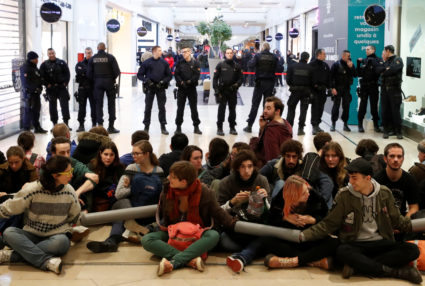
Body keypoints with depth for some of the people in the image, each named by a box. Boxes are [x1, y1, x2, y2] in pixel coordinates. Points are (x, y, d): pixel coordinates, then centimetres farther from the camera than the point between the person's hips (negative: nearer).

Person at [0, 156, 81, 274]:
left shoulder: (69, 192, -2)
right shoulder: (32, 190, -10)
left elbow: (74, 217, 15)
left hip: (56, 236, 0)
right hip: (32, 235, 0)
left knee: (61, 241, -37)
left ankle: (12, 255, -29)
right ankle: (47, 261, -42)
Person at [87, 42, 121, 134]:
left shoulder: (92, 59, 2)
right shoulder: (110, 57, -5)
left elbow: (89, 73, -1)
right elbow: (117, 71, -10)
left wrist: (94, 80, 15)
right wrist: (113, 78, 8)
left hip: (98, 83, 2)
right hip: (109, 82, -1)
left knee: (99, 104, 7)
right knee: (111, 104, 7)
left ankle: (100, 126, 4)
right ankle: (111, 127, 6)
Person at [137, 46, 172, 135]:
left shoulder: (164, 63, 3)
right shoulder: (147, 62, -1)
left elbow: (169, 75, 9)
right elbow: (139, 75, 3)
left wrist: (163, 81, -7)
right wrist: (146, 80, -12)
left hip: (160, 87, 1)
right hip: (150, 87, -1)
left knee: (162, 107, 4)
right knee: (148, 107, 3)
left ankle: (163, 126, 12)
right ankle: (146, 126, 13)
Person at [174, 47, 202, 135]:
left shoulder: (195, 63, 1)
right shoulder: (180, 63, 5)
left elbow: (197, 75, -6)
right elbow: (176, 74, -1)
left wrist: (190, 81, -19)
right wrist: (181, 82, -16)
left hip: (192, 88, -1)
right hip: (181, 88, 1)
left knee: (194, 108, 3)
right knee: (180, 108, 4)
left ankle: (196, 127, 10)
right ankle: (178, 127, 12)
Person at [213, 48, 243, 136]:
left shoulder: (237, 66, 8)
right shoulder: (220, 65, 2)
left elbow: (240, 78, 12)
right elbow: (215, 78, 1)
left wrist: (236, 85, -8)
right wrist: (216, 90, -8)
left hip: (233, 91, 2)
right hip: (222, 91, -2)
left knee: (232, 110, 8)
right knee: (221, 109, -4)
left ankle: (232, 127, 18)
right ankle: (219, 128, 2)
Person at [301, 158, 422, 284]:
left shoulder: (384, 193, 5)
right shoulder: (344, 195, -2)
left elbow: (397, 221, 15)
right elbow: (329, 224, -1)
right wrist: (303, 236, -13)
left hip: (381, 243, 3)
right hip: (355, 244, -3)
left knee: (412, 250, -23)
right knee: (342, 251, -37)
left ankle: (357, 265, -27)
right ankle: (397, 272, -31)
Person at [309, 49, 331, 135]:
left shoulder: (325, 65, 13)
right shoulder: (312, 64, -6)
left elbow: (329, 77, 14)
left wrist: (329, 86, 6)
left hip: (322, 89, 6)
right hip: (314, 89, -6)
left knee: (320, 108, 9)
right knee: (315, 107, -8)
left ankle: (317, 124, 18)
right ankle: (314, 126, -7)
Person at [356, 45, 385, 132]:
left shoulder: (378, 60, -1)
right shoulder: (364, 60, 11)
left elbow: (379, 71, -17)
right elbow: (359, 74, 11)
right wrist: (358, 64, 0)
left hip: (373, 87, -3)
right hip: (364, 87, 3)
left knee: (374, 106, 3)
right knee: (362, 106, 3)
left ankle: (376, 126, 12)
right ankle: (360, 125, 9)